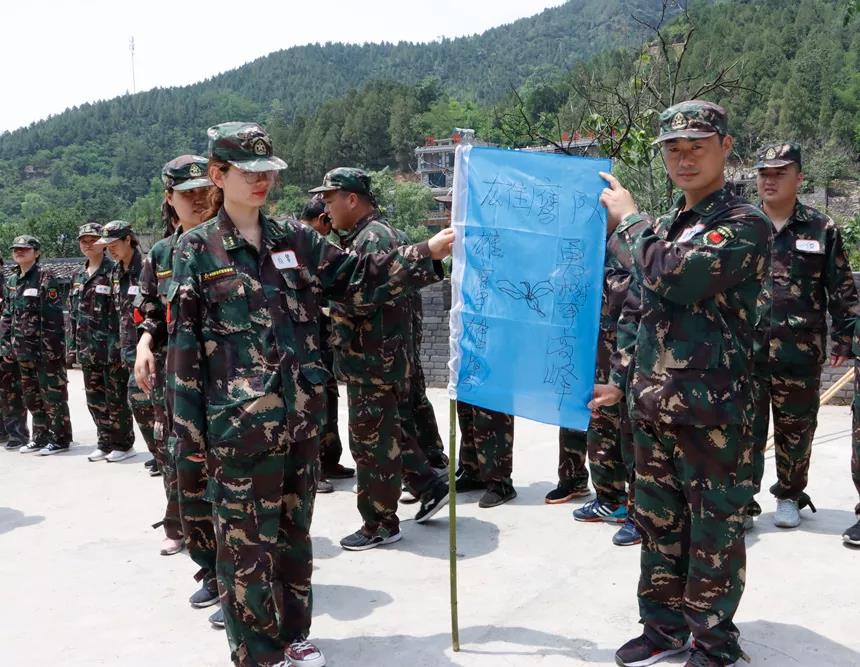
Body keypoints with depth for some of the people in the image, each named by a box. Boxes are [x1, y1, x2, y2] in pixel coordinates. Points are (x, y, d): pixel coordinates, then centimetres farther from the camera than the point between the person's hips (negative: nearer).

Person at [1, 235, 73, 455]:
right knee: (31, 396, 14)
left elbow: (53, 315, -15)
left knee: (53, 394, -2)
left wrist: (50, 347, -20)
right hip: (23, 349, 8)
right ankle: (40, 437, 24)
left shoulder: (46, 278, -9)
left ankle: (60, 439, 6)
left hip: (46, 348, -8)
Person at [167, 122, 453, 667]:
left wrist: (430, 252, -2)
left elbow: (358, 279, 8)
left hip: (301, 416, 5)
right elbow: (184, 342, -4)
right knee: (248, 538, 5)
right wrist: (188, 429, -7)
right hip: (238, 422, -4)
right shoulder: (197, 250, -2)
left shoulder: (296, 240, 8)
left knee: (294, 530, 17)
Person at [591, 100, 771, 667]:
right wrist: (620, 380, 16)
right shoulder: (662, 229, 13)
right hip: (652, 407, 7)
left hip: (713, 412, -7)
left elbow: (675, 279, -25)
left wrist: (630, 220, -11)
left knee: (715, 532, 6)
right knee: (657, 524, 17)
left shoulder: (746, 225, -10)